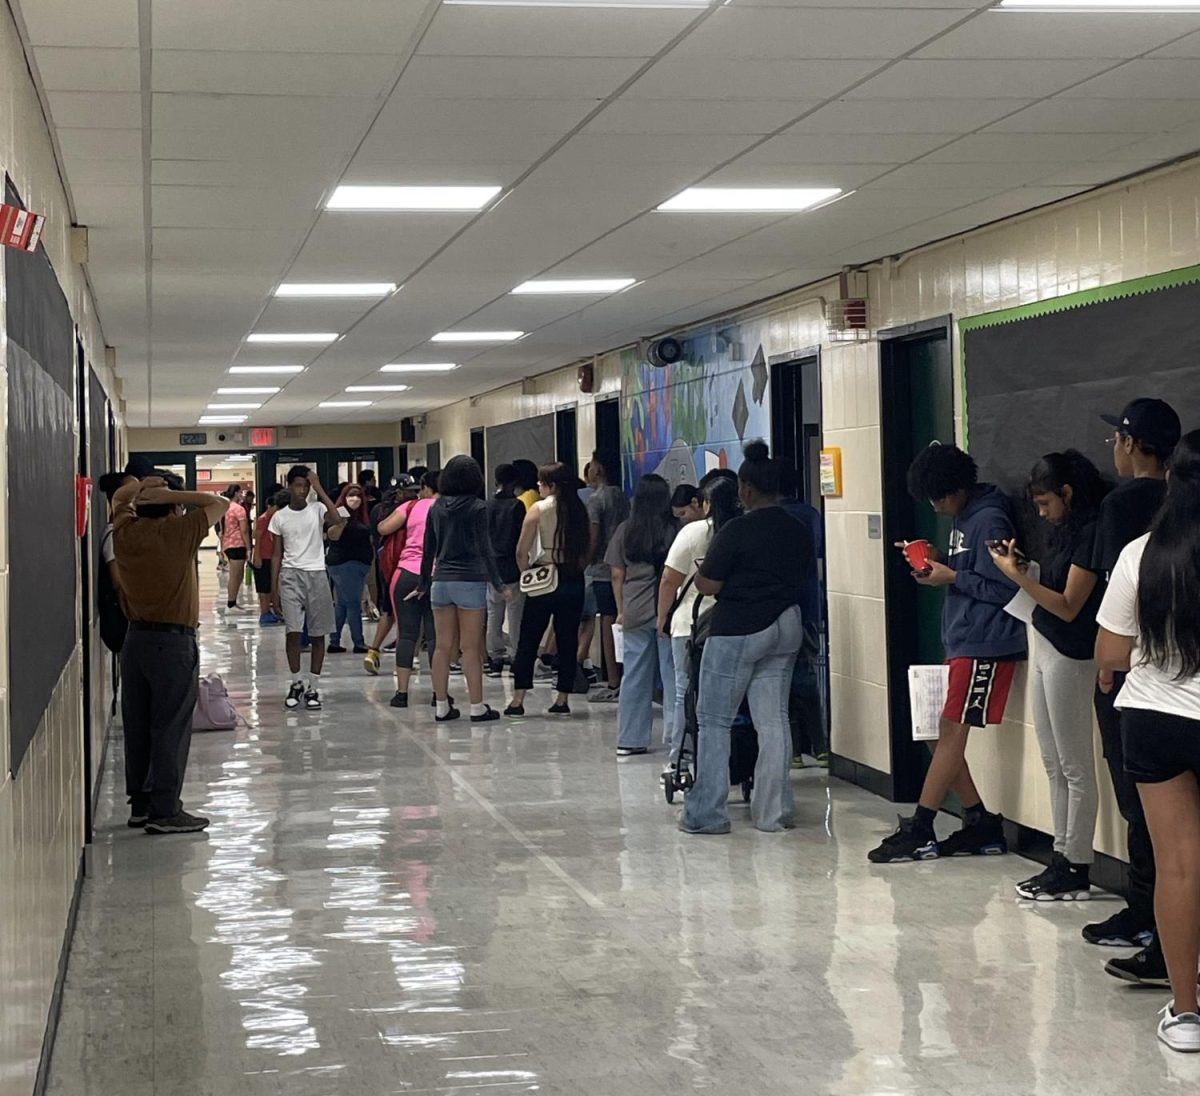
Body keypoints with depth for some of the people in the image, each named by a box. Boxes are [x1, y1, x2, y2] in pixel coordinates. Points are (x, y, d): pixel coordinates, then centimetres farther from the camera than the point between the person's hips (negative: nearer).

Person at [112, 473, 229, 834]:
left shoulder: (126, 532, 3)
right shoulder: (178, 532, -13)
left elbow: (118, 499, 23)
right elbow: (220, 503, -6)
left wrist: (140, 486, 3)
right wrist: (169, 495, -10)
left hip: (136, 638, 7)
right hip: (173, 641, -7)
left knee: (138, 726, 11)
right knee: (170, 728, -3)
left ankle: (140, 804, 17)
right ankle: (165, 811, -2)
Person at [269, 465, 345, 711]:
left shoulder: (317, 509, 2)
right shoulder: (279, 517, 5)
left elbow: (338, 520, -21)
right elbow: (277, 555, 8)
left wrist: (319, 489, -16)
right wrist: (273, 591, 4)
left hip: (317, 575, 0)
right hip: (290, 576, 0)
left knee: (317, 634, 3)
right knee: (293, 631, -8)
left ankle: (313, 687, 11)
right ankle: (296, 683, 6)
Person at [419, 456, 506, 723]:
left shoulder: (436, 508, 8)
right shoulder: (477, 508, -6)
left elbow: (428, 550, 11)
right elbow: (484, 548, -9)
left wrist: (424, 585, 20)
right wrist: (498, 584, -5)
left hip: (441, 581, 5)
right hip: (469, 581, -4)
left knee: (443, 646, 7)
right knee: (471, 648, -2)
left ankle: (442, 706, 10)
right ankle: (477, 707, 0)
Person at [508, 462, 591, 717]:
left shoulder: (539, 509, -8)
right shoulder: (579, 510, 3)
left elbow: (522, 551, -10)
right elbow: (589, 548, 5)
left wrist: (526, 572, 4)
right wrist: (576, 568, 10)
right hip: (574, 581, 3)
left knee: (527, 641, 4)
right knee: (567, 641, 9)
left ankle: (518, 699, 2)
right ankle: (562, 700, 8)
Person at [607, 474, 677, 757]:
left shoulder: (624, 531, 2)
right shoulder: (674, 530, -8)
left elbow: (617, 575, 5)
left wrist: (621, 610, 15)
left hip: (635, 611, 3)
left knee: (634, 674, 9)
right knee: (672, 674, 3)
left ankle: (629, 740, 13)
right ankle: (676, 737, 4)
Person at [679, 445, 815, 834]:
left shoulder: (736, 531, -15)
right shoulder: (799, 532, 4)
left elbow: (708, 585, -14)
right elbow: (806, 577, 15)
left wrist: (702, 570, 7)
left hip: (737, 631, -6)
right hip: (785, 628, 6)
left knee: (714, 721, 3)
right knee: (773, 720, 9)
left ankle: (705, 813, 3)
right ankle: (774, 811, 10)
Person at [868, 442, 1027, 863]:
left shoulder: (989, 522, -14)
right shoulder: (963, 519, 16)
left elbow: (1004, 588, -18)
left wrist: (952, 577, -14)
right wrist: (935, 564, 4)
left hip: (984, 646, -10)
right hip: (961, 642, 10)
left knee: (951, 731, -7)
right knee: (943, 734, 7)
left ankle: (919, 831, -3)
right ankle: (981, 825, 13)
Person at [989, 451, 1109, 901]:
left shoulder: (1091, 532, -16)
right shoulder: (1065, 529, 11)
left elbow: (1068, 607, -19)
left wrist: (1017, 575, -18)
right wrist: (1021, 567, -1)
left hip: (1070, 657, -9)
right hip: (1044, 649, 9)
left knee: (1075, 767, -2)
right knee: (1055, 765, 13)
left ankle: (1077, 870, 4)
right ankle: (1062, 858, 20)